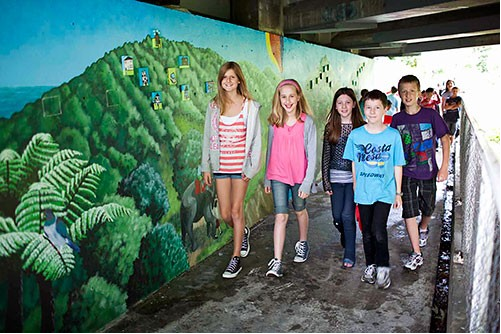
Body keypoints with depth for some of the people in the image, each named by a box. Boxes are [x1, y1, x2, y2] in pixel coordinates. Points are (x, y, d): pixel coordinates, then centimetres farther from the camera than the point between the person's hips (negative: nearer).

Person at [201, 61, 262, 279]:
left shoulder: (250, 106, -2)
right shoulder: (214, 106, 5)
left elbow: (255, 138, -1)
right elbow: (207, 137, 8)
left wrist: (252, 167, -7)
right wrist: (206, 167, 5)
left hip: (241, 165, -3)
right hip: (221, 165, 3)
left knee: (236, 210, 0)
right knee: (225, 214, 6)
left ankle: (236, 259, 15)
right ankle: (243, 232, 40)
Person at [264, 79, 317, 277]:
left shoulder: (306, 122, -8)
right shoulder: (274, 122, 1)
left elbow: (312, 154, -8)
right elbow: (270, 151, 9)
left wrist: (307, 182, -13)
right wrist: (266, 178, 11)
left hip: (299, 176, -1)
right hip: (278, 176, 1)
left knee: (300, 210, 19)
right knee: (281, 216, -4)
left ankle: (303, 244, 44)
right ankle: (276, 261, -2)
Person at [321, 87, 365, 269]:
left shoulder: (361, 127, -1)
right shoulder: (330, 128, 4)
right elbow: (326, 156, 5)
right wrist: (326, 181, 1)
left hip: (354, 178, -2)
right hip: (335, 178, 3)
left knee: (347, 215, -7)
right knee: (337, 216, 8)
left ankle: (349, 254, 11)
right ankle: (346, 235, 42)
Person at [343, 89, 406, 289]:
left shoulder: (393, 135, -4)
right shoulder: (355, 135, 0)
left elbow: (398, 166, 1)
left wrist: (398, 192, 3)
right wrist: (355, 186, 9)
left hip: (384, 192, -2)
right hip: (363, 192, 3)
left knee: (378, 230, -13)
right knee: (367, 232, 12)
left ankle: (383, 267, 7)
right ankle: (370, 265, 30)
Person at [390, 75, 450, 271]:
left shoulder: (430, 115, -9)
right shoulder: (397, 119, -4)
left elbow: (445, 139, -2)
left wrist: (444, 167, -8)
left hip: (428, 172, 0)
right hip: (407, 173, 0)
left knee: (428, 208, 16)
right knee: (409, 212, -5)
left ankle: (423, 229, 51)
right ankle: (416, 253, 5)